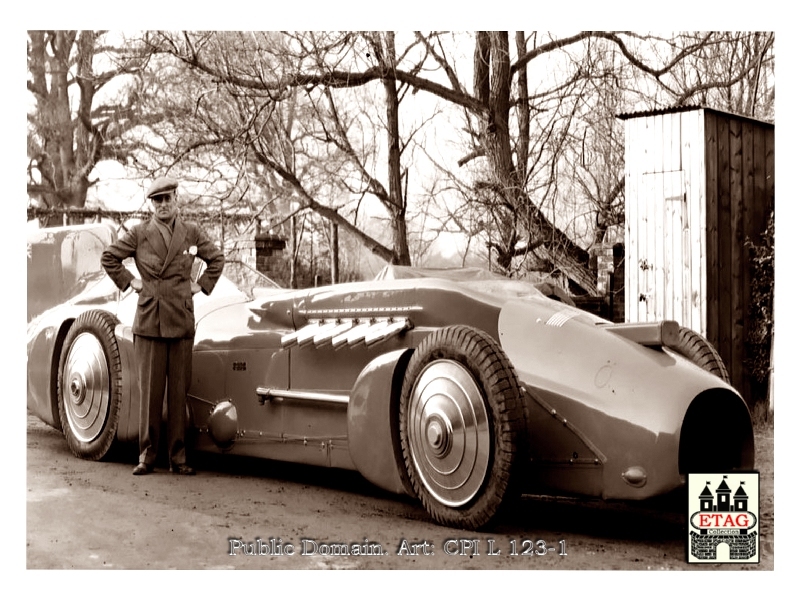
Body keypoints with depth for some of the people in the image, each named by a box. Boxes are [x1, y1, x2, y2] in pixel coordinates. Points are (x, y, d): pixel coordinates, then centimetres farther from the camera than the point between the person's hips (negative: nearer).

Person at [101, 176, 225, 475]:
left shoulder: (192, 233, 9)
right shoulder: (139, 233, 5)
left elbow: (217, 259, 20)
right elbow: (109, 257, 12)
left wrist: (201, 284, 11)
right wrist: (129, 281, 5)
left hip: (182, 321, 1)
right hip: (148, 320, -1)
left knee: (179, 392, 3)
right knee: (150, 391, 0)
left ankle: (178, 457, 9)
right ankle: (147, 455, 8)